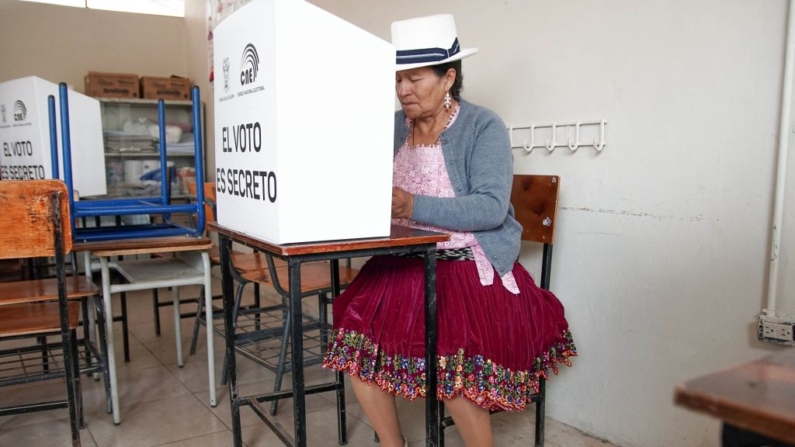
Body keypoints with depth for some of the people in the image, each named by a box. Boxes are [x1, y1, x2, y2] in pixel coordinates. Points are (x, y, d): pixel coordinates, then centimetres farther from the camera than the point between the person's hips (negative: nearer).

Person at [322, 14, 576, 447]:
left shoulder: (483, 127, -8)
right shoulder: (394, 127, 8)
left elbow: (491, 208, -20)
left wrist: (414, 205, -30)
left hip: (472, 267, -5)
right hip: (405, 263, 5)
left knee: (451, 368, -24)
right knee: (355, 333, -15)